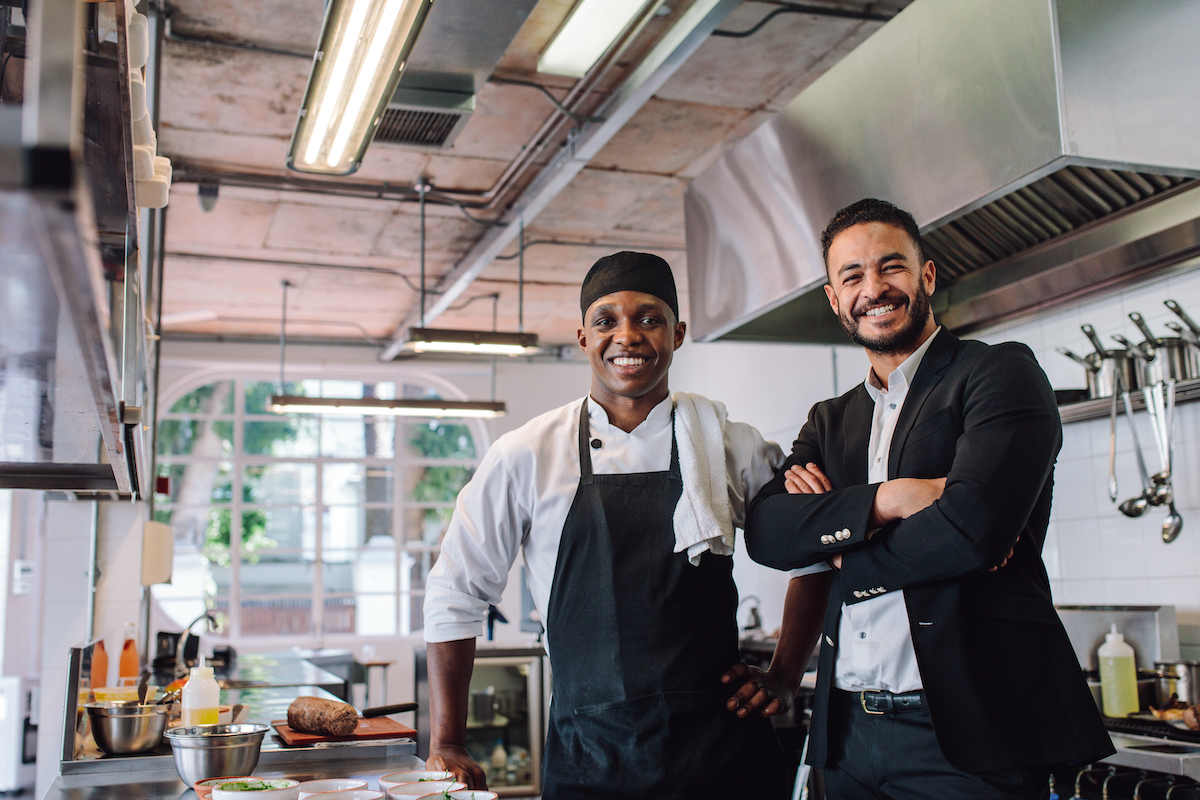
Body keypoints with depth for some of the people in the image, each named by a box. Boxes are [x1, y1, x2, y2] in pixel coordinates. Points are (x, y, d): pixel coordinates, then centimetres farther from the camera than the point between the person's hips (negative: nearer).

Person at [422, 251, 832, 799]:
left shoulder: (730, 445, 1)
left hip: (723, 750, 1)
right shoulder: (527, 456, -2)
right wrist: (446, 747, 2)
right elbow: (456, 594, 3)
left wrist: (784, 677, 6)